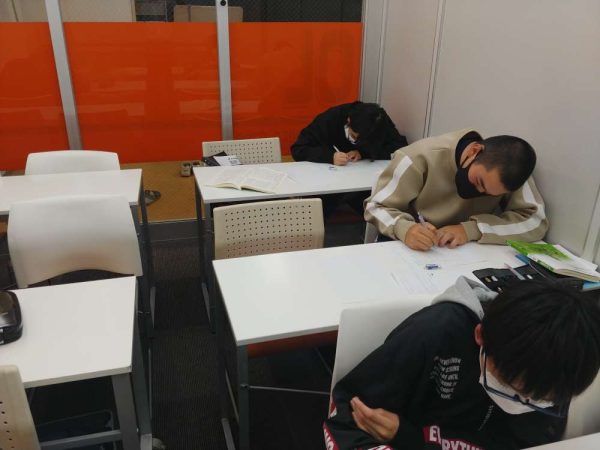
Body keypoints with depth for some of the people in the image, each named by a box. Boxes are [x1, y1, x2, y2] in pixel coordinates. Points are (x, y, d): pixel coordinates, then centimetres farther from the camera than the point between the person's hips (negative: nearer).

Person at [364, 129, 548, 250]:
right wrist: (405, 229, -36)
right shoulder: (419, 158, -22)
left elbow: (536, 221, -18)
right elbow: (376, 207, -15)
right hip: (410, 250, -1)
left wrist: (470, 229, -30)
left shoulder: (507, 170, -14)